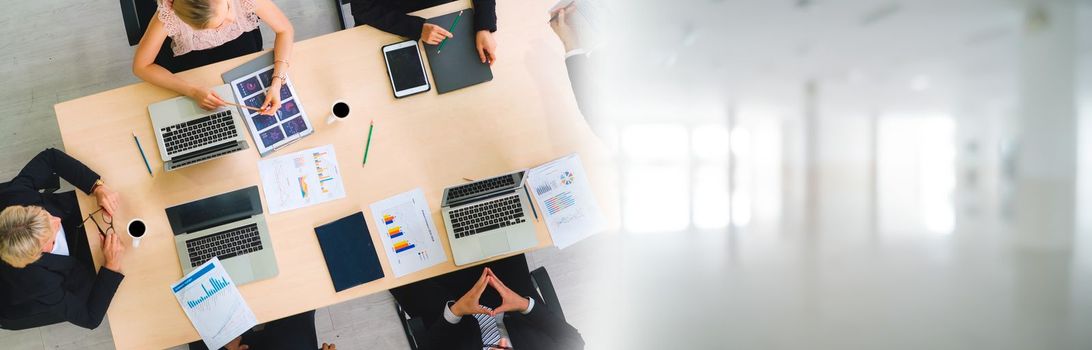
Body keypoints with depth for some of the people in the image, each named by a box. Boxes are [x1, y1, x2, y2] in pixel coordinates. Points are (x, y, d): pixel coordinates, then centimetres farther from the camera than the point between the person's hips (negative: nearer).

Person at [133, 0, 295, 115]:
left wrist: (277, 83, -36)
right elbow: (141, 66, -25)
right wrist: (192, 91, -38)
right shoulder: (168, 14, -38)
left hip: (240, 41, 1)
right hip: (191, 57, 0)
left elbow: (285, 30, -24)